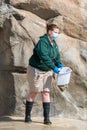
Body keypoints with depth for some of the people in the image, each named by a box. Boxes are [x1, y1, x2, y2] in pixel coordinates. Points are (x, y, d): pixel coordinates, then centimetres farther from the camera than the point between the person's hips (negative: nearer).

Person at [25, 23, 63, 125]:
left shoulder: (54, 43, 6)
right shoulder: (42, 42, -21)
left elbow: (57, 55, 11)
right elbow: (44, 57, -31)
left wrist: (59, 64, -8)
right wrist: (53, 67, -33)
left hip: (47, 71, 7)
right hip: (36, 70, -7)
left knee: (46, 93, 1)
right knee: (33, 93, 3)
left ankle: (47, 118, 3)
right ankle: (27, 116, 17)